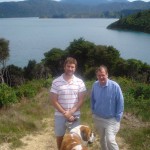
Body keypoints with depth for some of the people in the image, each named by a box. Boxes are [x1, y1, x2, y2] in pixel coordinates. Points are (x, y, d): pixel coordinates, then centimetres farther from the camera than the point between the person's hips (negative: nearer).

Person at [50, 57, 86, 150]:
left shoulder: (80, 82, -3)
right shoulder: (56, 82, -7)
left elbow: (81, 100, -4)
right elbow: (54, 101, -7)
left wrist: (71, 112, -15)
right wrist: (65, 113, -12)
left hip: (75, 115, 0)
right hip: (60, 115, 0)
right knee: (60, 137, 14)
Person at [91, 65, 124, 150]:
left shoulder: (115, 86, -18)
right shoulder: (95, 85, -6)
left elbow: (120, 103, -12)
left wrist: (118, 119, -12)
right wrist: (93, 112, 9)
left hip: (111, 119, -4)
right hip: (98, 118, 4)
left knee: (110, 140, -16)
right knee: (102, 139, 18)